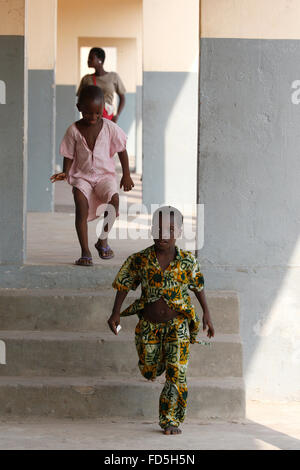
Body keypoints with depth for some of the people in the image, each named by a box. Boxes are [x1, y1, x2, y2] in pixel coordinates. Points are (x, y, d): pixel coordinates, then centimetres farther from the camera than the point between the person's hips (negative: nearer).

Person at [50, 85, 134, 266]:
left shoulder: (110, 128, -4)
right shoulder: (74, 131, -4)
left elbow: (122, 150, 7)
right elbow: (69, 157, 2)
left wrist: (126, 175, 7)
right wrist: (65, 173, -16)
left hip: (105, 175, 1)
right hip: (81, 176, 0)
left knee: (114, 198, -28)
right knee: (81, 203, -28)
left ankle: (103, 240, -4)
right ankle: (85, 252, -26)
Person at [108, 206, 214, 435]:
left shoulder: (187, 261, -5)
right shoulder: (139, 260, -5)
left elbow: (199, 286, 9)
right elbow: (123, 286, 2)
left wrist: (207, 314, 6)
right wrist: (116, 313, -7)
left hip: (177, 324, -1)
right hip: (149, 326, 1)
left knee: (176, 373, -9)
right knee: (149, 372, 11)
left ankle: (170, 420, 1)